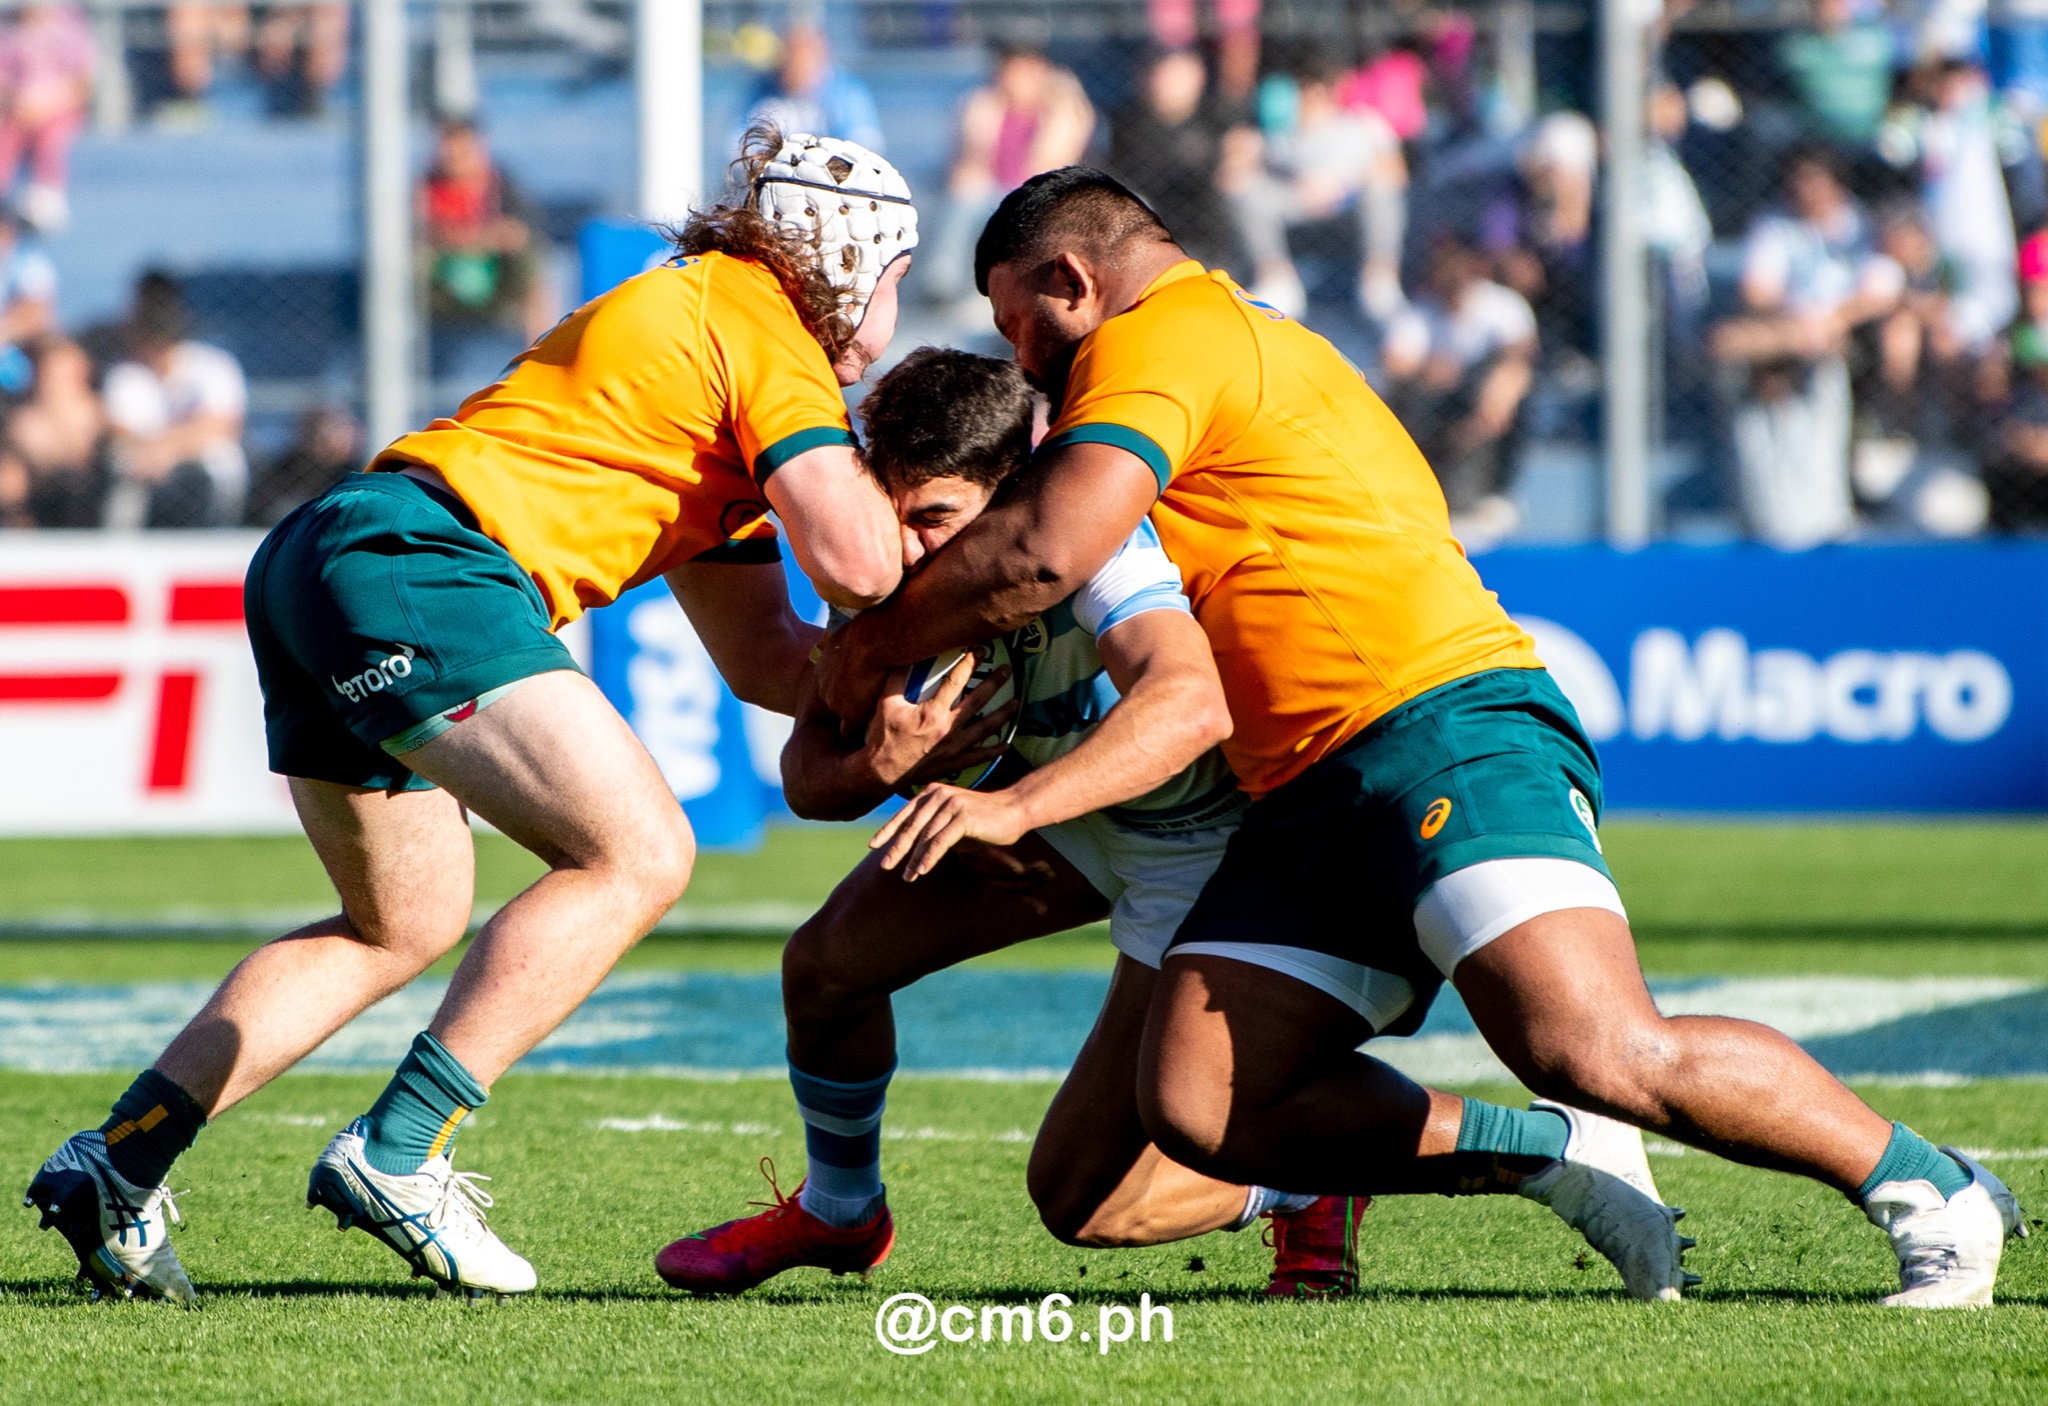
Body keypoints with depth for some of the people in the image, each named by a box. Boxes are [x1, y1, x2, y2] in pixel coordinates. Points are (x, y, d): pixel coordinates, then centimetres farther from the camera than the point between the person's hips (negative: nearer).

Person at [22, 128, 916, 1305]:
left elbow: (763, 654, 28)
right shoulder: (762, 329, -1)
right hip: (418, 562, -10)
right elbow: (855, 563, -12)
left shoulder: (698, 318, 29)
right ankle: (398, 1155, -19)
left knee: (407, 922, 22)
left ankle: (113, 1165, 17)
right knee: (637, 852, -14)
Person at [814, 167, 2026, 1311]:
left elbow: (1048, 553, -16)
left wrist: (881, 641, -1)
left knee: (1598, 1053, -24)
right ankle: (1563, 1165, 1)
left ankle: (1931, 1195, -8)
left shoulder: (1156, 341, -3)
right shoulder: (1245, 345, 29)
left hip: (1448, 731, -10)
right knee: (1199, 1107, -6)